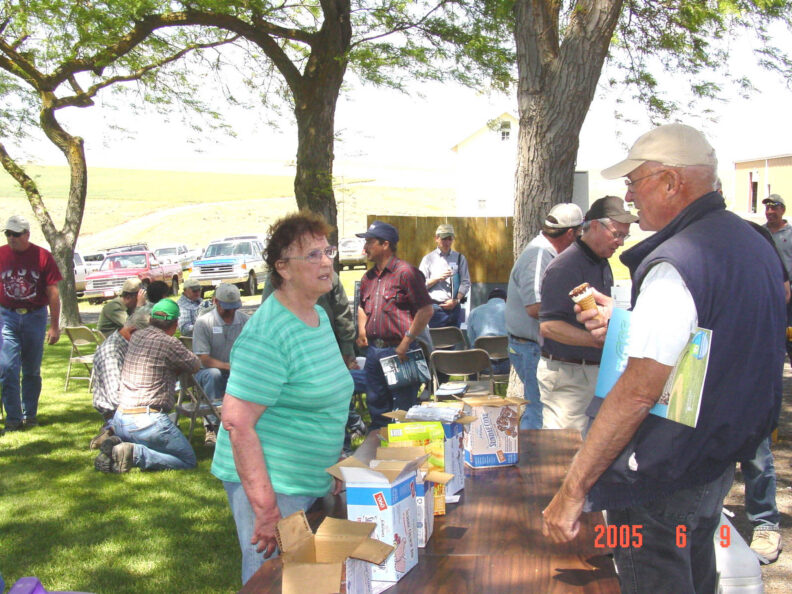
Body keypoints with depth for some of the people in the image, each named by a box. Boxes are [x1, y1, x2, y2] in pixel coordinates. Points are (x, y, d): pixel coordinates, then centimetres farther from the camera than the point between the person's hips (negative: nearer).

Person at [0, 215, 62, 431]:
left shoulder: (42, 256, -5)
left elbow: (53, 293, -2)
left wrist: (54, 326, -4)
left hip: (35, 316, -1)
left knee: (32, 370, 8)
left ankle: (30, 415, 21)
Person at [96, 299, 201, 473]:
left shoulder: (136, 337, 10)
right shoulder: (169, 343, -10)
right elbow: (196, 365, 3)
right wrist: (176, 368, 22)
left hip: (119, 418, 8)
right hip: (147, 419, -8)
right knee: (188, 460, 3)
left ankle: (114, 441, 2)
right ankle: (135, 453, -16)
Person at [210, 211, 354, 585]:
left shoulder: (319, 316, 8)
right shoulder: (267, 335, -22)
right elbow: (237, 421, -25)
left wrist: (335, 471, 21)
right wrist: (266, 509, -26)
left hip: (314, 482, 9)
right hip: (272, 485, -9)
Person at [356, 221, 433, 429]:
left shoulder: (406, 273, -11)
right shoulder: (368, 277, 13)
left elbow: (426, 310, -15)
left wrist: (406, 343, -15)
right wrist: (361, 330, 10)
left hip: (398, 351, -7)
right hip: (373, 351, 7)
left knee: (402, 411, 2)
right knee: (376, 409, 16)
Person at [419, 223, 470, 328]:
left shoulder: (459, 258, 11)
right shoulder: (428, 259, 7)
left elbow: (466, 283, 6)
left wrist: (456, 300, -7)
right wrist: (437, 278, -11)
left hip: (454, 307, 2)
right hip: (435, 308, -2)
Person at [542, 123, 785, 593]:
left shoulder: (675, 264, -25)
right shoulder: (754, 244, 5)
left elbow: (638, 392, -29)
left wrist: (573, 490, -25)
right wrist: (628, 326, 11)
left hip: (664, 477, -9)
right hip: (723, 462, 9)